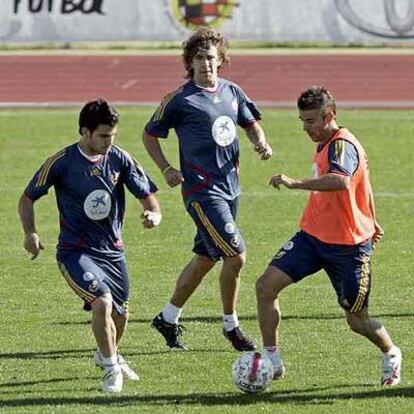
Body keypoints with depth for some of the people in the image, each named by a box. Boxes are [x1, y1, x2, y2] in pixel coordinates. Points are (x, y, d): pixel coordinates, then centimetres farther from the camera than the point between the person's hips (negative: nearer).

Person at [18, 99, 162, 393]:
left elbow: (148, 196, 0)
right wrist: (30, 233, -17)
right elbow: (28, 199, -1)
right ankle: (111, 369, -6)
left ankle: (109, 354, 49)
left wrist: (154, 215, -23)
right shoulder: (61, 163, -12)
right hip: (76, 252, -5)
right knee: (102, 302, -26)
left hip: (112, 250, 5)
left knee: (120, 314, 15)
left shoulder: (119, 159, -4)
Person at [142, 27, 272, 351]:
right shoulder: (180, 100, -8)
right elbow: (149, 135, 3)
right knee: (236, 254, -13)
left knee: (206, 258, 14)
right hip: (202, 191, -7)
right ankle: (231, 325, 4)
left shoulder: (232, 93, 8)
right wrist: (167, 170, -8)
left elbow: (251, 124, 22)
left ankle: (169, 318, 29)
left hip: (230, 187, 7)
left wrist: (261, 142, 0)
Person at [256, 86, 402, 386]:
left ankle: (391, 355, 34)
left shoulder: (342, 145, -19)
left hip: (348, 246, -8)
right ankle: (272, 361, 0)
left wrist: (295, 184, -47)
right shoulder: (325, 144, 11)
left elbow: (341, 181, -43)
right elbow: (363, 181, 26)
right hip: (312, 237, 8)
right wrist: (371, 220, 39)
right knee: (266, 286, -9)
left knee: (357, 320, 3)